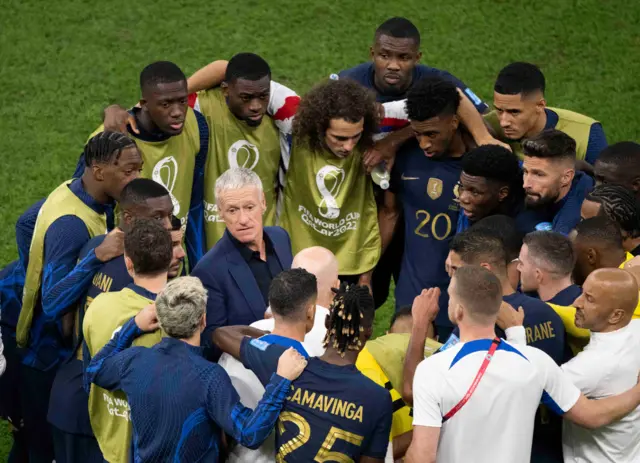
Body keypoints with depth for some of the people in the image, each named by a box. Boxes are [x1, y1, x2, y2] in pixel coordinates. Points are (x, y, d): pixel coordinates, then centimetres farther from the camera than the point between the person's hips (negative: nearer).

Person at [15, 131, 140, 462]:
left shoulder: (72, 192, -1)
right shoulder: (72, 224, -28)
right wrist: (98, 256, -42)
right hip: (53, 362, -9)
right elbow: (52, 303, -33)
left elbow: (29, 222, 16)